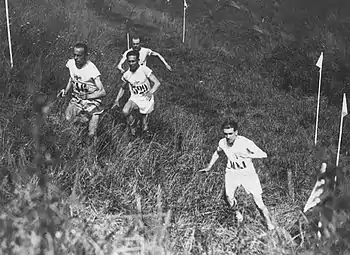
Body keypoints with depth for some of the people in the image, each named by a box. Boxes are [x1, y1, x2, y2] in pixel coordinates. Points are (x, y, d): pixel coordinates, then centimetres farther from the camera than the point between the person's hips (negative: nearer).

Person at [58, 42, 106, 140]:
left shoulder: (92, 70, -23)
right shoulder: (71, 63, -7)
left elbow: (103, 92, -21)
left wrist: (86, 96, -29)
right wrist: (66, 90, 2)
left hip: (92, 100, -6)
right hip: (76, 98, 6)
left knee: (92, 135, -12)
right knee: (68, 119, -12)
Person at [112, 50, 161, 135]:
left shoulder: (144, 70, -17)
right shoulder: (126, 75, -5)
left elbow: (157, 83, -20)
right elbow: (123, 88, 14)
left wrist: (151, 92, -37)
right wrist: (117, 100, 3)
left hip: (146, 98, -2)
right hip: (135, 98, 2)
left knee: (145, 129, 2)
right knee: (125, 112, -29)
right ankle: (132, 126, 1)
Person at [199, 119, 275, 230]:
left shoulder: (245, 142, -24)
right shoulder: (222, 143, -11)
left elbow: (263, 155, -27)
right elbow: (217, 153, 14)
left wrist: (247, 155, -36)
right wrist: (209, 167, 14)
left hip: (248, 173, -4)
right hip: (231, 172, 4)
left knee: (258, 199, -6)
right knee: (229, 197, -3)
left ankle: (269, 222, 15)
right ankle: (237, 214, 30)